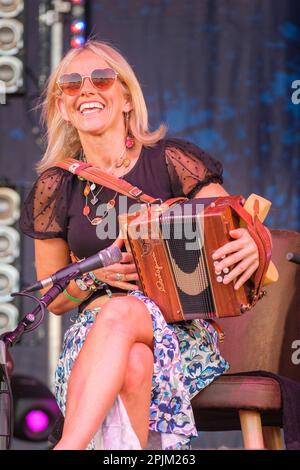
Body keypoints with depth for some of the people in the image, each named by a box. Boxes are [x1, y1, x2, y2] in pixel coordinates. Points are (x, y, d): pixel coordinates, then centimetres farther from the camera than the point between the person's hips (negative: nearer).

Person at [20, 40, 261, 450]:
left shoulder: (169, 160, 2)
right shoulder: (56, 186, 9)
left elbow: (240, 230, 1)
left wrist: (254, 246, -25)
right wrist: (96, 274, -9)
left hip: (183, 328, -1)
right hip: (94, 331, 1)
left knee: (119, 312, -38)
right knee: (132, 361, -38)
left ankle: (68, 446, -50)